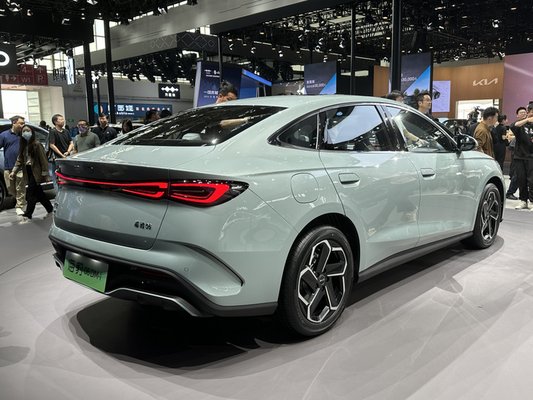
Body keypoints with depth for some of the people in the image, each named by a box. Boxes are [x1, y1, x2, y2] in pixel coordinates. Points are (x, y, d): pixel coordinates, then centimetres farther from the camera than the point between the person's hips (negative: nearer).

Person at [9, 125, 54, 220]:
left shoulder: (36, 144, -10)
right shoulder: (23, 145, 12)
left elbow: (43, 160, -12)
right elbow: (19, 159, 9)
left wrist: (45, 173, -15)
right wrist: (14, 171, -2)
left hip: (36, 171, -7)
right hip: (28, 171, 7)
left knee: (31, 193, -8)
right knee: (38, 192, 12)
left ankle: (27, 215, -3)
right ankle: (50, 209, 25)